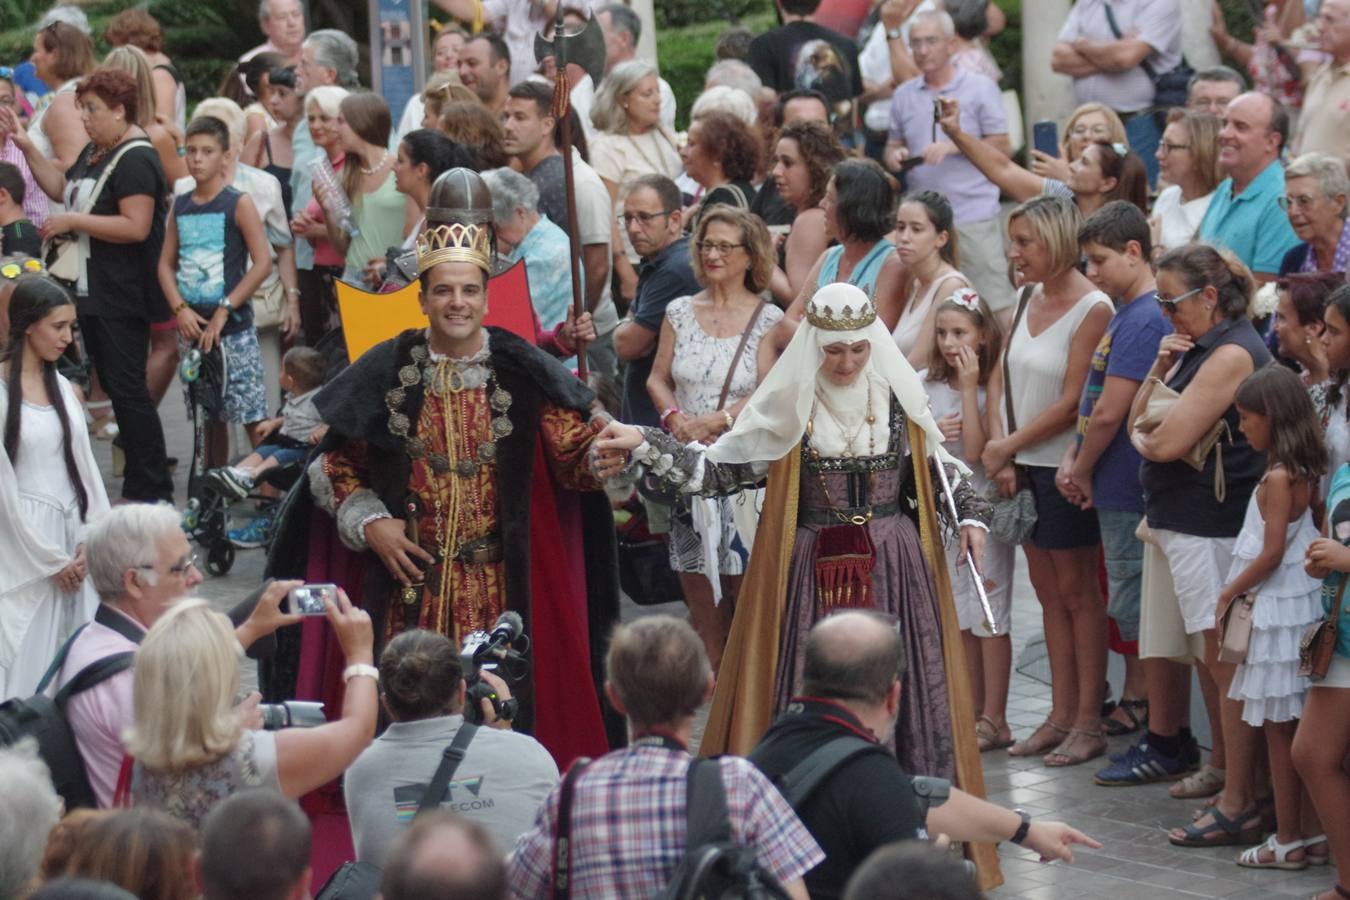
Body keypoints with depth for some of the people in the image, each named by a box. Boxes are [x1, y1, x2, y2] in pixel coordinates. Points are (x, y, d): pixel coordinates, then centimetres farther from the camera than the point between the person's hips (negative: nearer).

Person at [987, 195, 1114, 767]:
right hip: (1024, 466, 7)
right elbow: (1003, 378, 9)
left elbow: (1072, 403, -17)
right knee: (1048, 593, 12)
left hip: (1065, 467, -7)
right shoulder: (1027, 297, 8)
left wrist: (1007, 445, -9)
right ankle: (1060, 716, 19)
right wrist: (999, 451, -3)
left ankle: (1089, 723, 7)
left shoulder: (1092, 309, -15)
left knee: (1077, 593, 0)